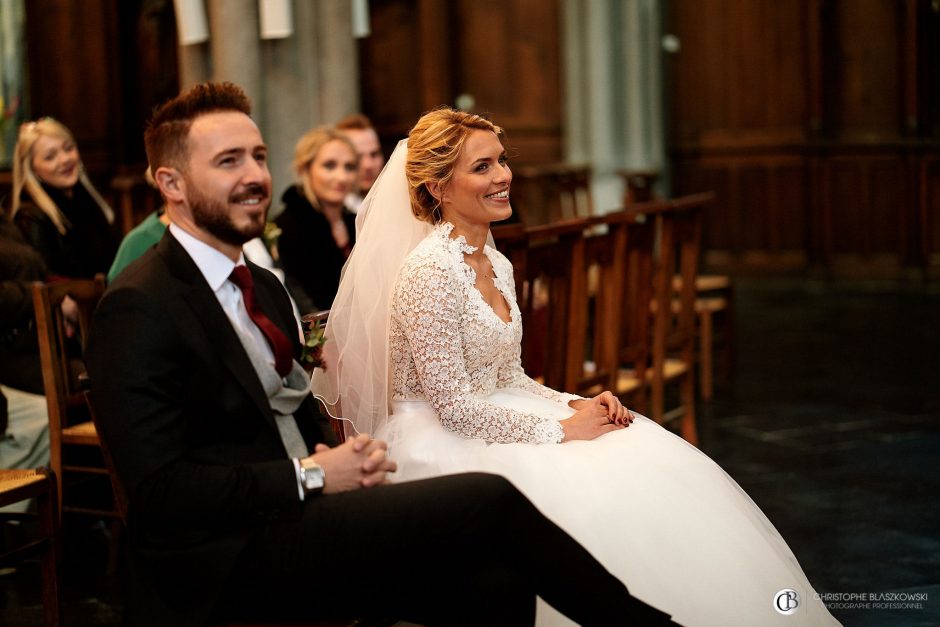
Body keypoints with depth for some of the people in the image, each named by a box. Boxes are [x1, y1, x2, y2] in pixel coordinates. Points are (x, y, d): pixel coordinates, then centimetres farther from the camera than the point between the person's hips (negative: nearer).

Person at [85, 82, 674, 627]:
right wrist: (313, 476, -15)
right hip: (223, 564, -8)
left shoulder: (263, 286, 16)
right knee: (487, 501, -20)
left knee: (493, 580, -20)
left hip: (295, 525, 8)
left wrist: (349, 457, 1)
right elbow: (159, 491, -17)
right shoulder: (140, 308, -11)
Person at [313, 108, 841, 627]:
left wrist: (575, 406, -2)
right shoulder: (429, 270, -17)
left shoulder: (496, 266, 10)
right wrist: (561, 429, -16)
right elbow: (455, 407, -20)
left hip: (491, 424, 8)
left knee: (652, 467, -7)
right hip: (439, 445, -8)